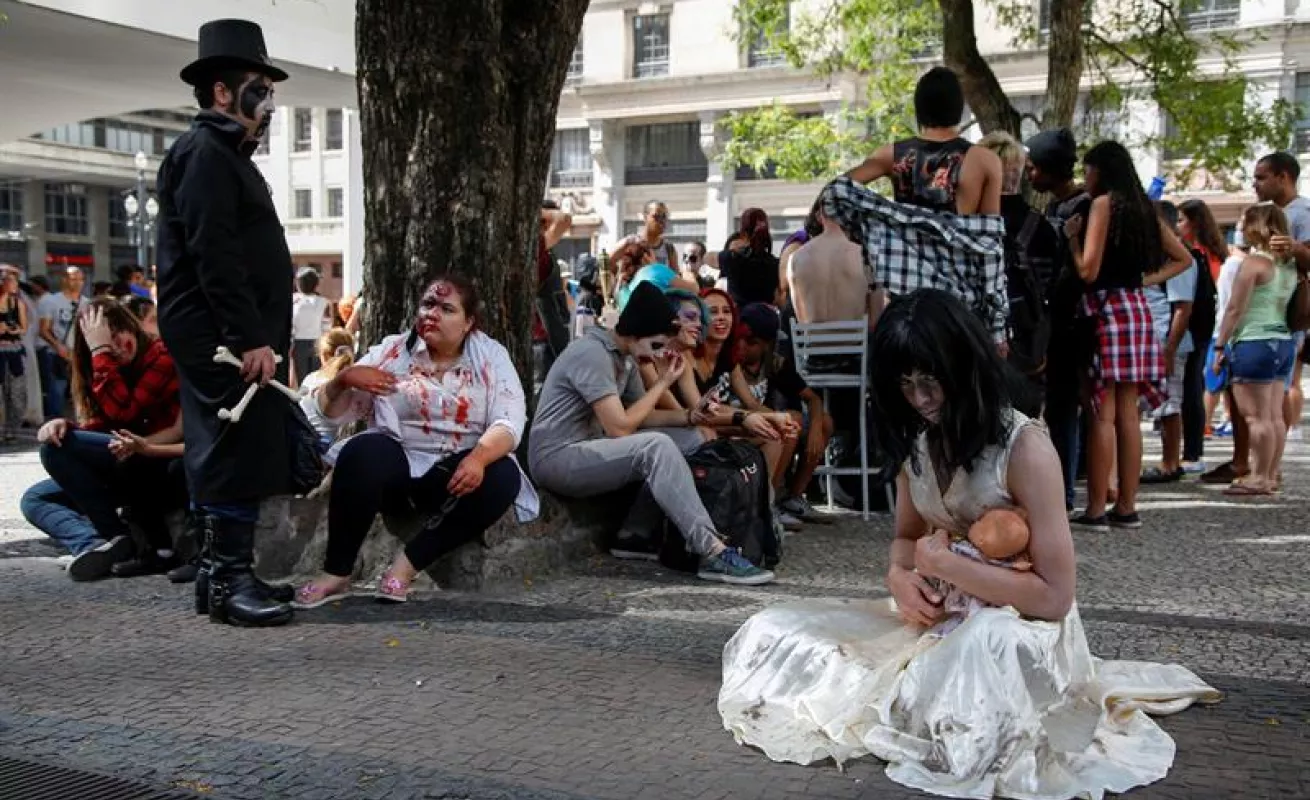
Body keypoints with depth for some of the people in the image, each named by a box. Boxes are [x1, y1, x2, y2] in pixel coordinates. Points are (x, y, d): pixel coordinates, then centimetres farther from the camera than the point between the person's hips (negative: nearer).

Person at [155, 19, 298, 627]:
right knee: (240, 456, -10)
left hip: (230, 341, 10)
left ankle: (218, 576, 17)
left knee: (224, 457, 11)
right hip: (224, 341, -10)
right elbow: (213, 256, -20)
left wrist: (261, 338, 20)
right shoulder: (205, 153, -9)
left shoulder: (225, 155, 23)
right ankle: (230, 580, -6)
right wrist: (250, 339, -23)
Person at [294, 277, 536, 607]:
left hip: (456, 472, 0)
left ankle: (406, 566, -23)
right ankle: (336, 574, -20)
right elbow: (332, 412, 3)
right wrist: (344, 378, -20)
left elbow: (510, 421, -12)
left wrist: (478, 458, -32)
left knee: (503, 478, -30)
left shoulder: (491, 357, 1)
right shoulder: (391, 351, 3)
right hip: (398, 464, 0)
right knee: (362, 453, -32)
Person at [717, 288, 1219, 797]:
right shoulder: (918, 440, 2)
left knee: (980, 647, -46)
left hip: (1023, 628, -6)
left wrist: (944, 563, -21)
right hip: (941, 617, 7)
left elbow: (1054, 596, -20)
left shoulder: (1024, 448, -19)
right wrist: (900, 577, -12)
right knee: (773, 633, -8)